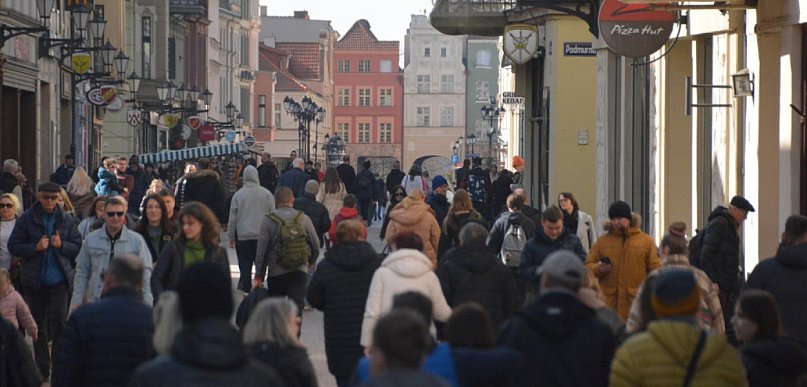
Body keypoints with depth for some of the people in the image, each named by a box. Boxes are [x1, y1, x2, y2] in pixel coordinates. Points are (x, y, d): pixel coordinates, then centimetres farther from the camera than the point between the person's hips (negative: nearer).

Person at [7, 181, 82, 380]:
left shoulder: (66, 221, 4)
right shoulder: (27, 219, 0)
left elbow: (78, 247, 7)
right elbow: (13, 246, -2)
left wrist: (61, 245, -12)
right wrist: (36, 247, -16)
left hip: (59, 279, -1)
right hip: (34, 280, 1)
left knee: (59, 319, -13)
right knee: (38, 324, 8)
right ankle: (42, 368, 18)